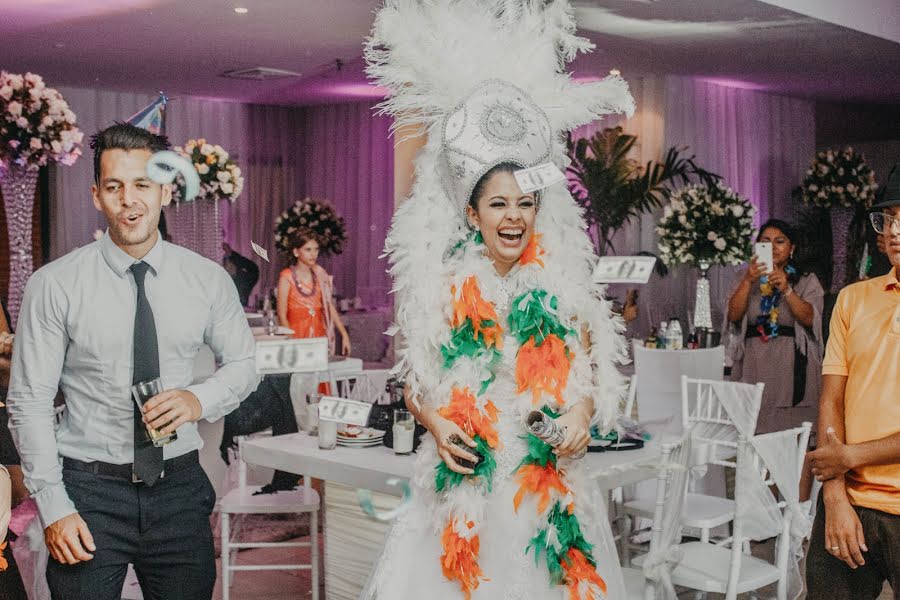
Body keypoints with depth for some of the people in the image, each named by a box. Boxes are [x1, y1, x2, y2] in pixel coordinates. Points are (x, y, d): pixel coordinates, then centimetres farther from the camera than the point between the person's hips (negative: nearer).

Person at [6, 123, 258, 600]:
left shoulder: (208, 280, -1)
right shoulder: (54, 286, -7)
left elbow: (242, 363, 11)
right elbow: (28, 403, -5)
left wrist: (200, 398, -10)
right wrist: (54, 508, -9)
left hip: (180, 488, 2)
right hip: (90, 491, -2)